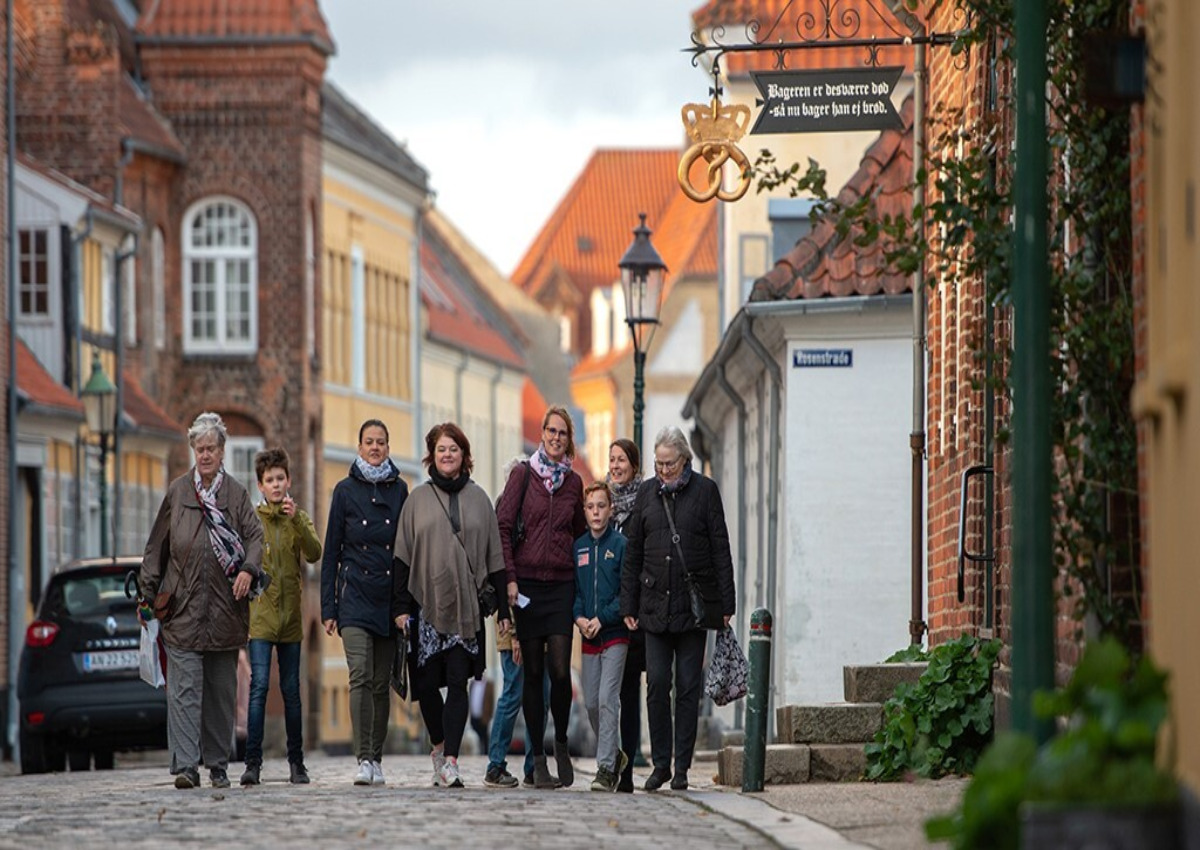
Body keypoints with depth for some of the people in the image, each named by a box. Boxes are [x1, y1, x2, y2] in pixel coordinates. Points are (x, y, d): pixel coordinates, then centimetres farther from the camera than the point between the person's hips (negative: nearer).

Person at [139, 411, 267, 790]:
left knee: (222, 689, 7)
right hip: (182, 609, -1)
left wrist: (248, 569, -18)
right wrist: (148, 593, 5)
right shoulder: (177, 491, 7)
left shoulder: (236, 493, 8)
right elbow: (157, 546, 10)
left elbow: (255, 535, 1)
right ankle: (186, 766, -15)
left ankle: (218, 765, 16)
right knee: (184, 688, -10)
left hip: (225, 611, 1)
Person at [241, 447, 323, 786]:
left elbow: (314, 554, -9)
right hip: (260, 617, -2)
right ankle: (252, 762, -12)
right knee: (259, 686, -11)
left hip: (290, 617, 2)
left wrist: (296, 519, -19)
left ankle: (296, 761, 14)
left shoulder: (299, 520, 8)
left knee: (291, 690, 8)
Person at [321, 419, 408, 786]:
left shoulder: (399, 490, 8)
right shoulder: (346, 490, 3)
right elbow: (332, 550, 4)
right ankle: (363, 759, -20)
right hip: (355, 594, -2)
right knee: (361, 676, -15)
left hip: (390, 596, 2)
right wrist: (328, 607, -1)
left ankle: (376, 757, 14)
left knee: (381, 681, 6)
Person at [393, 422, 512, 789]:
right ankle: (439, 746, 24)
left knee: (458, 682, -8)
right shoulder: (418, 499, 8)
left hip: (466, 606, 0)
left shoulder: (478, 498, 10)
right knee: (427, 683, 1)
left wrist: (503, 607, 6)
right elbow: (402, 556, 6)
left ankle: (450, 760, -13)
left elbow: (494, 557, 11)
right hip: (426, 603, 0)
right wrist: (402, 605, -2)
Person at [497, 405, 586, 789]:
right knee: (533, 671, 1)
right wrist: (510, 578, -9)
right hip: (527, 584, -2)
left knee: (560, 670, -10)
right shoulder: (524, 475, 1)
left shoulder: (573, 482, 10)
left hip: (561, 584, 2)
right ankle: (538, 759, 6)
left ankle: (561, 743, 13)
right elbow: (503, 527, -2)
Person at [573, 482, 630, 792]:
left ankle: (606, 768, -13)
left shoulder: (621, 545, -4)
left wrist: (602, 618, -15)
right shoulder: (578, 547, 9)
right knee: (591, 702, 8)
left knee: (607, 699, -12)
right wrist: (578, 617, -5)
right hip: (588, 636, 5)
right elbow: (573, 589, 13)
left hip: (615, 634, -5)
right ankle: (613, 755, 28)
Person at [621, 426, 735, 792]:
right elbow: (632, 552, 12)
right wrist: (628, 606, 7)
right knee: (657, 683, -3)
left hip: (694, 605, -2)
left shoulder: (704, 490, 2)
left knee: (688, 686, 1)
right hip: (655, 604, 2)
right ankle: (660, 763, 5)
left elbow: (720, 549, 1)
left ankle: (682, 767, 6)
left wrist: (726, 604, -4)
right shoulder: (647, 493, 9)